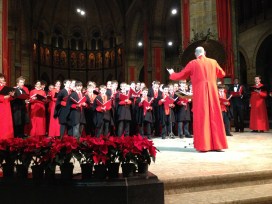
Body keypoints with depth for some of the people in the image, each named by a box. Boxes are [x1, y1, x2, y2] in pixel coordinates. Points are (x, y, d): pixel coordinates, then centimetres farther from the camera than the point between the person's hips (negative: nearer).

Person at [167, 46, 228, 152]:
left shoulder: (193, 63, 1)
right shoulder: (213, 62, 9)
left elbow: (180, 75, 10)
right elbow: (222, 74, 25)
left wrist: (172, 74, 30)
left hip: (199, 94, -2)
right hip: (212, 92, 2)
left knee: (201, 118, 1)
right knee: (215, 117, 6)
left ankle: (203, 145, 0)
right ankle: (217, 144, 8)